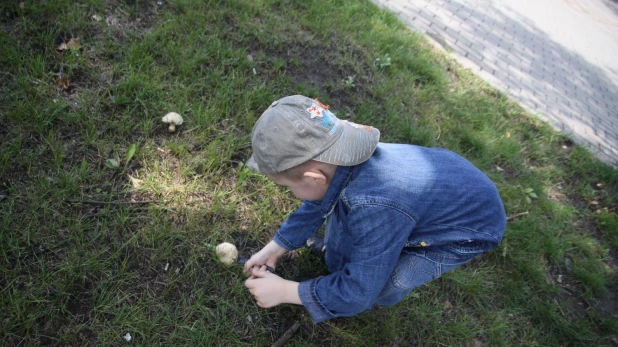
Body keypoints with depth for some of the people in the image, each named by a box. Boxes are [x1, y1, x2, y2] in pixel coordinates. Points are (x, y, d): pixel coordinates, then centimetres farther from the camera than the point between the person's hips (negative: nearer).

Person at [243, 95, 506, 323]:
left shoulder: (376, 209, -45)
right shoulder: (338, 163, -21)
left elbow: (359, 293, -29)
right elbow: (316, 205, 0)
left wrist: (284, 291, -21)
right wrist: (274, 248, 3)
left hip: (471, 227, -6)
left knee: (379, 283, -15)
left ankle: (380, 298, 23)